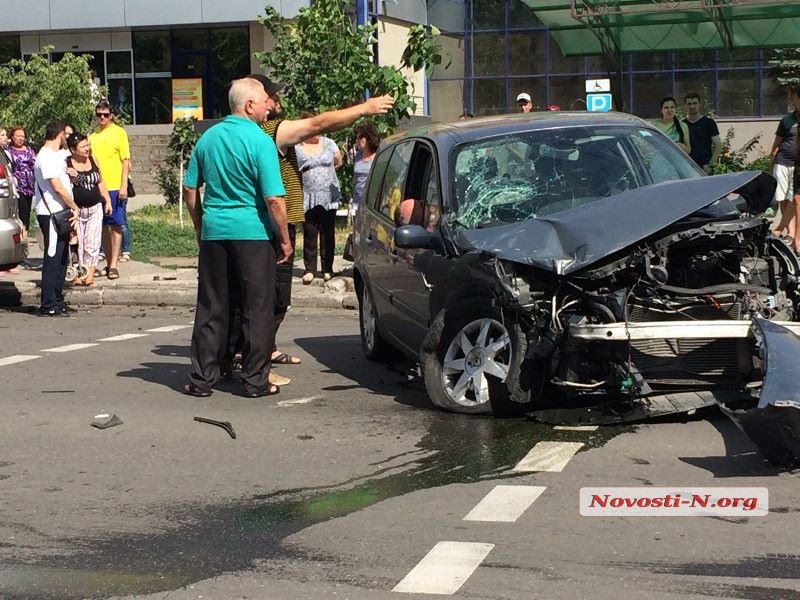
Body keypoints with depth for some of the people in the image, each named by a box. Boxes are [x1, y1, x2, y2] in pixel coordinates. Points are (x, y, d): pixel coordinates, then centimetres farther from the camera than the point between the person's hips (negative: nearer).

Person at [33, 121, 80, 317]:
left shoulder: (56, 155, 18)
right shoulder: (46, 157, -15)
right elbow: (57, 187, -19)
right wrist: (75, 208, -13)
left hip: (60, 213, 10)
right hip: (50, 214, -10)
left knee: (61, 258, 13)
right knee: (53, 258, -8)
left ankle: (57, 302, 20)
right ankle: (48, 306, -5)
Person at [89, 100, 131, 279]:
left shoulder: (119, 132, -1)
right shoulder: (92, 136, 12)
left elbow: (126, 162, -3)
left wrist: (124, 186, -10)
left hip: (115, 187, -5)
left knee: (116, 225, -5)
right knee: (103, 226, 9)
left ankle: (114, 265, -5)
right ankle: (109, 262, 16)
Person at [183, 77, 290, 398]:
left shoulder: (208, 138, 7)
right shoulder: (260, 142, -12)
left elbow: (189, 188, 12)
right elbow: (274, 199, -15)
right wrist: (284, 239, -5)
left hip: (213, 231, 5)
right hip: (253, 233, -5)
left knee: (211, 308, 10)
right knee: (257, 309, 4)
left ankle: (202, 378, 13)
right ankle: (255, 381, 7)